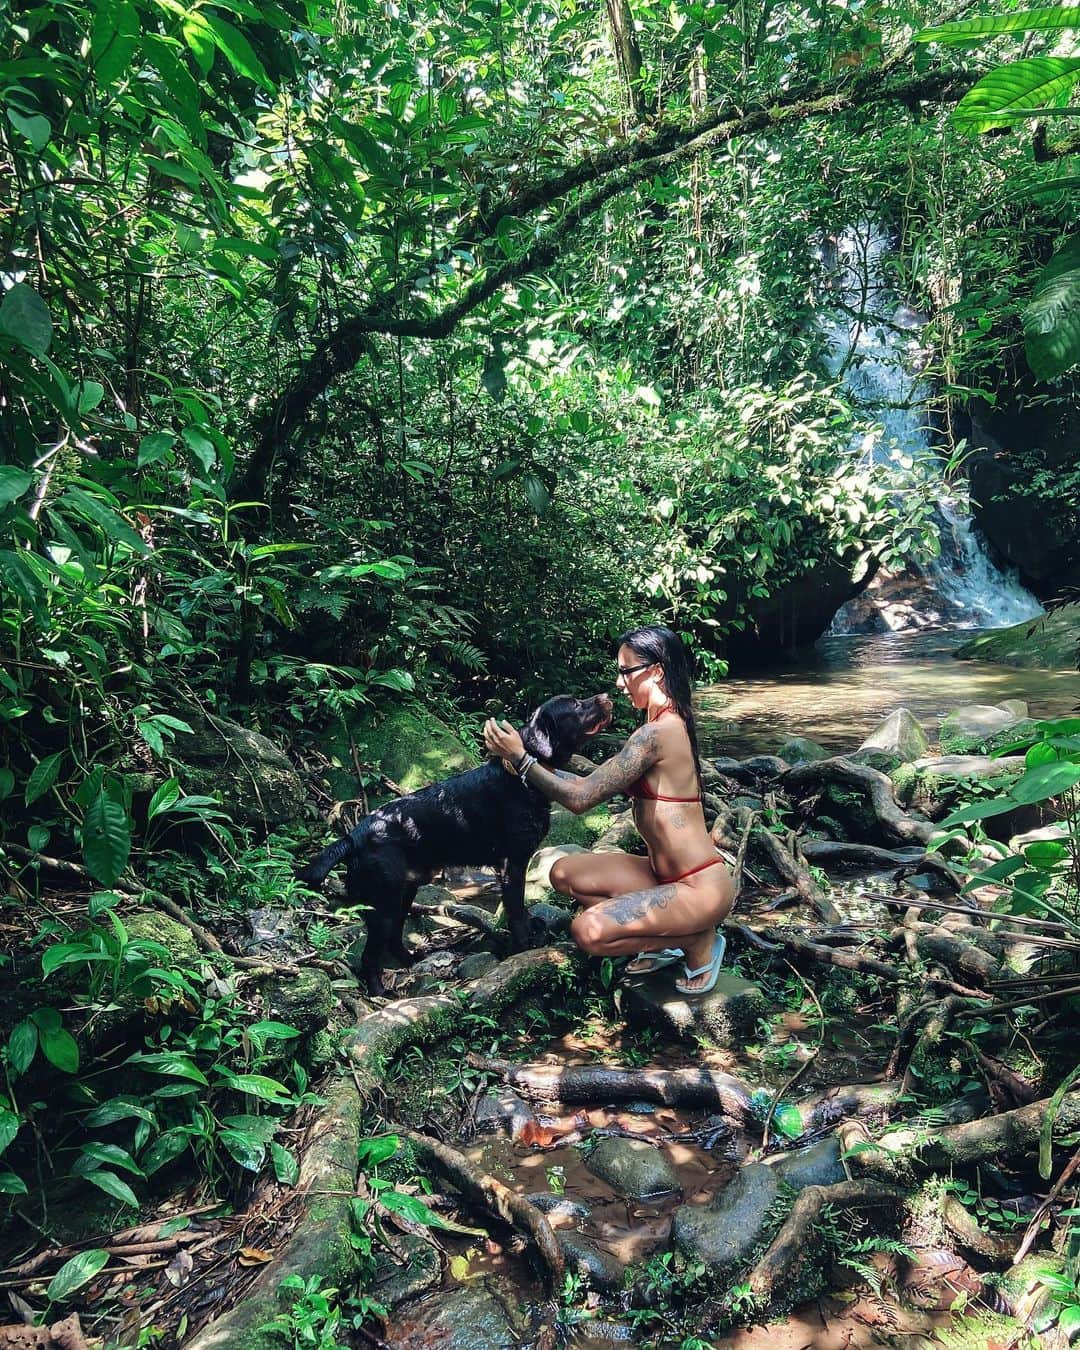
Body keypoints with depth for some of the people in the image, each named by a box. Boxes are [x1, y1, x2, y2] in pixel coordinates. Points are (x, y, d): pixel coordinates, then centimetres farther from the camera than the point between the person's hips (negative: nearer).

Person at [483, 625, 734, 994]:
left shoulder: (657, 733, -23)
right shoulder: (668, 725, 8)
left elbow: (581, 798, -21)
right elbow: (595, 783, 8)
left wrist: (521, 760, -14)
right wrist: (527, 763, 1)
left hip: (700, 886, -10)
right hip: (667, 874, 10)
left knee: (589, 931, -25)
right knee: (564, 874, 7)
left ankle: (699, 941, 0)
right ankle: (666, 939, 13)